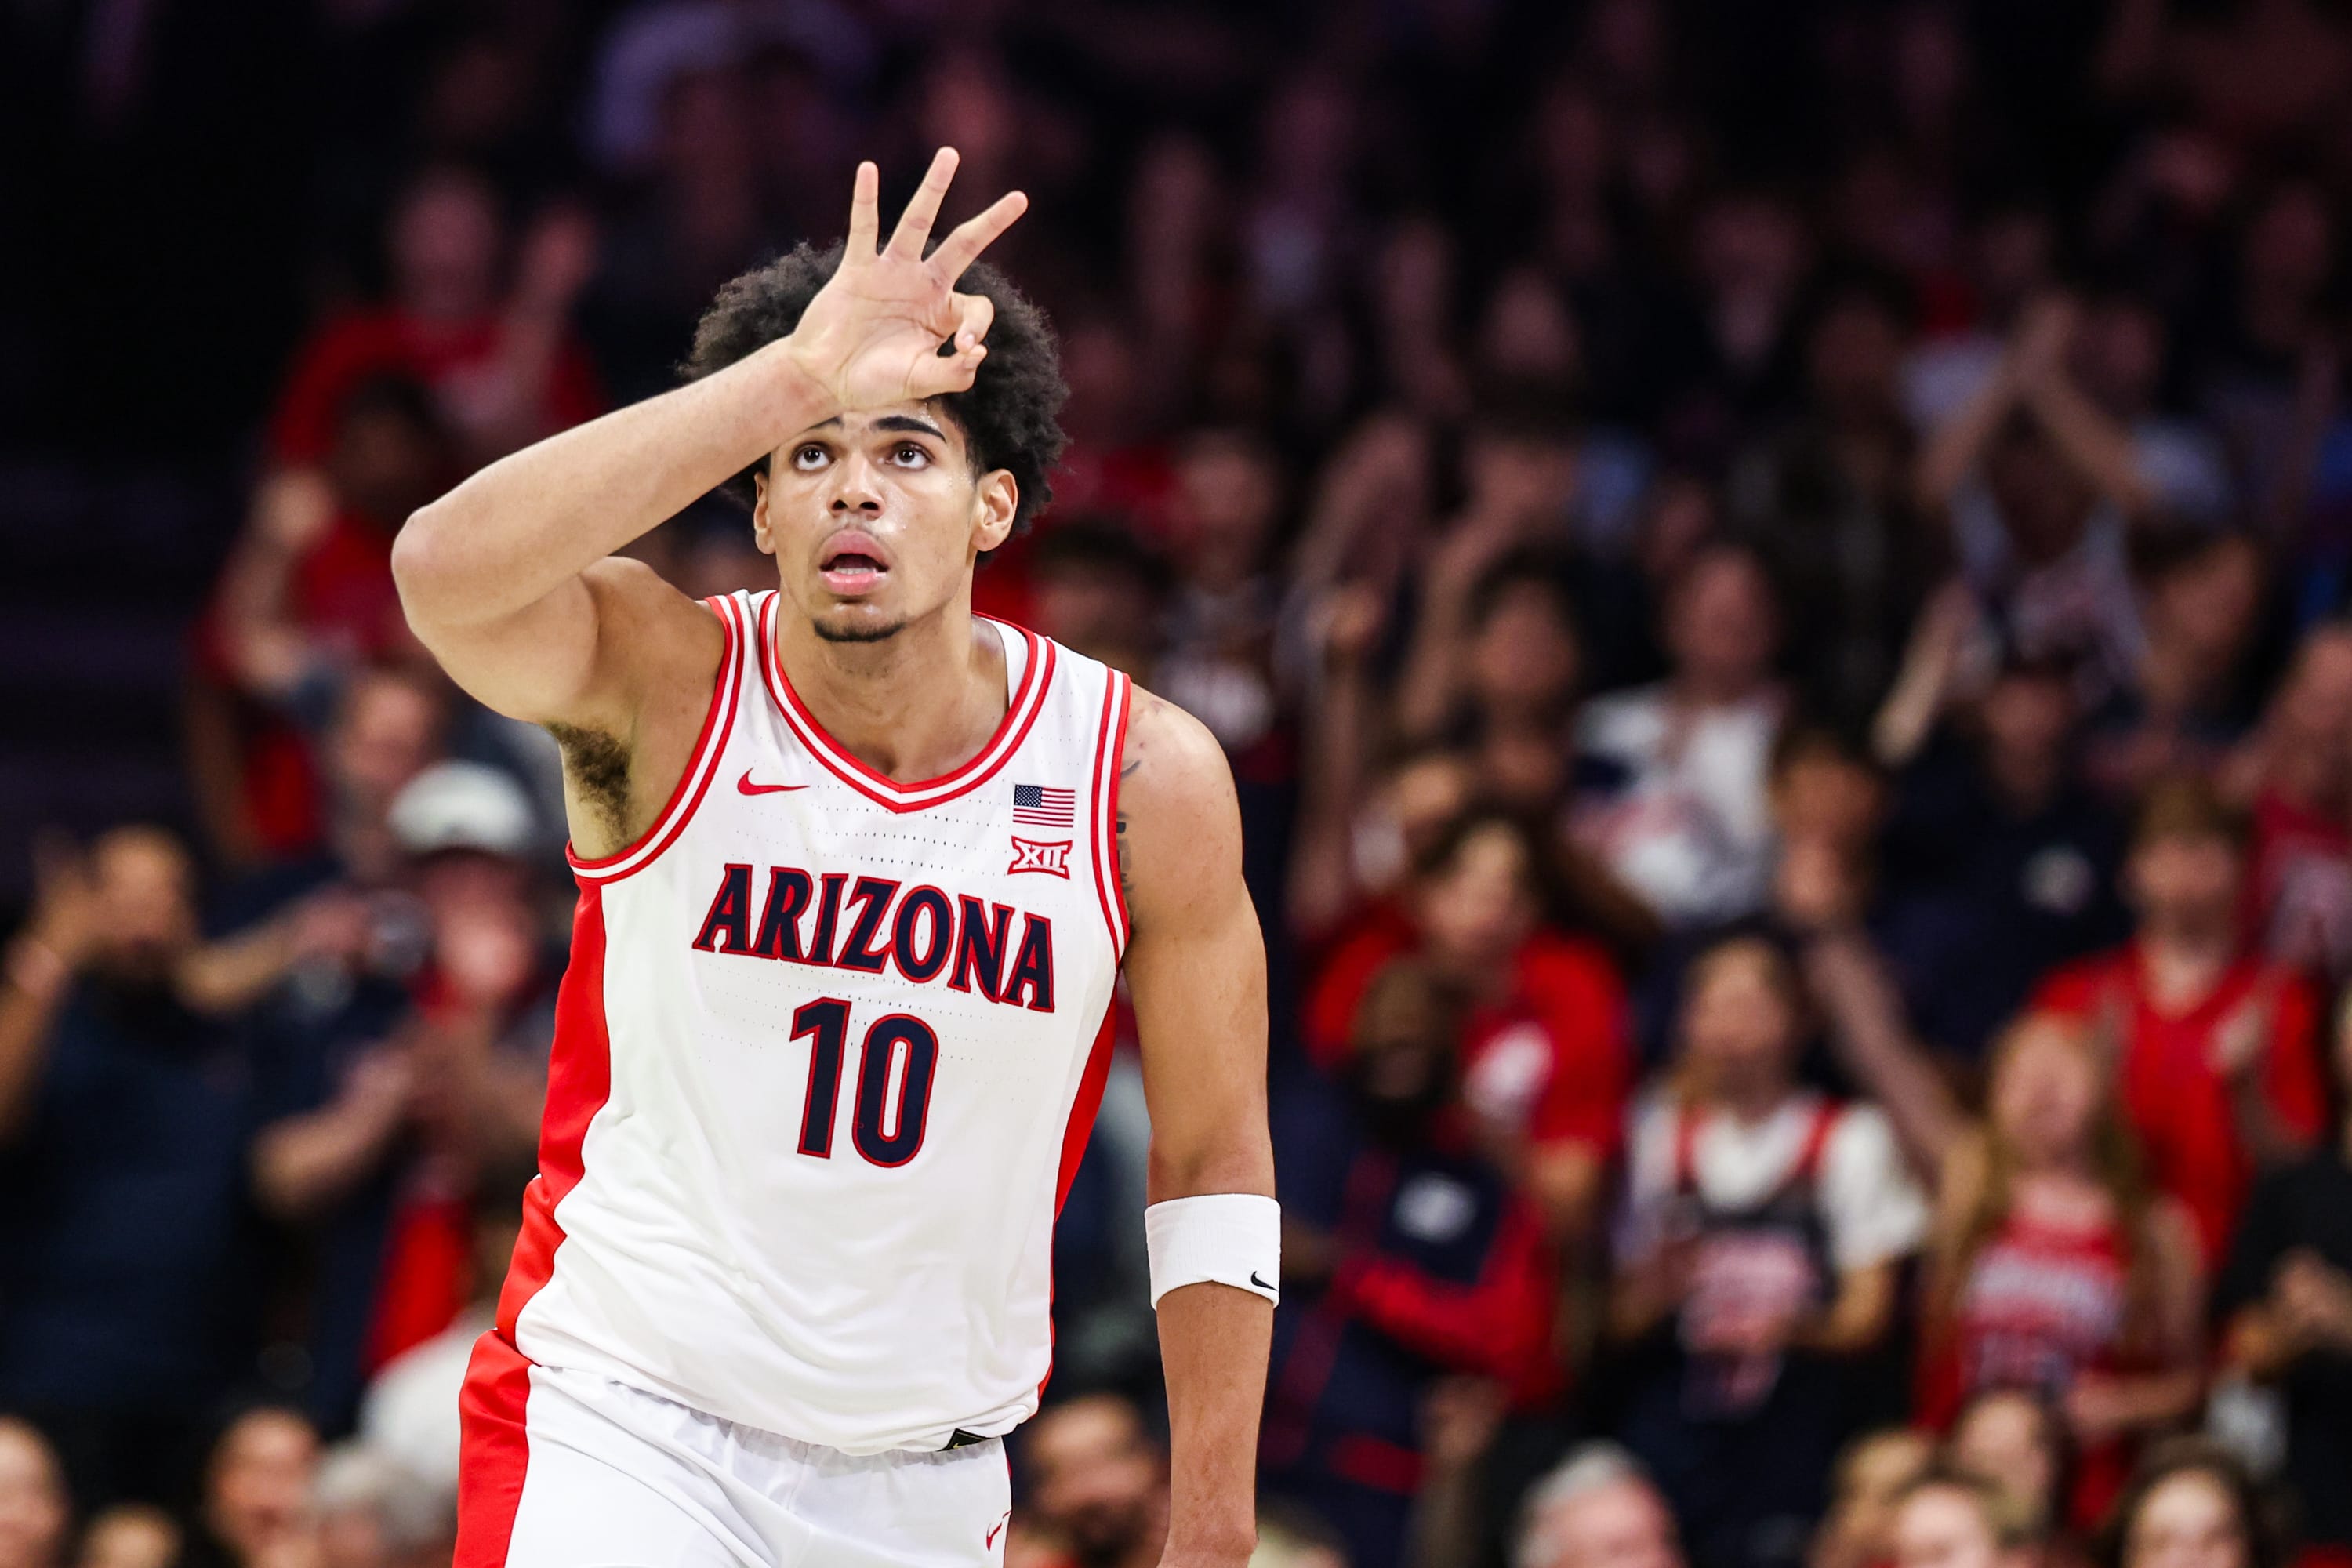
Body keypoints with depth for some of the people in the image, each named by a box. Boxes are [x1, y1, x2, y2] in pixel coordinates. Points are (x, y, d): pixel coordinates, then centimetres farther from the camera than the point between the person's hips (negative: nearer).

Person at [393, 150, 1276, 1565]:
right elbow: (446, 571, -34)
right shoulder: (666, 682, -11)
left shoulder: (1146, 780, -6)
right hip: (621, 1427, -3)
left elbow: (1212, 1164, 4)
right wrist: (801, 375, -37)